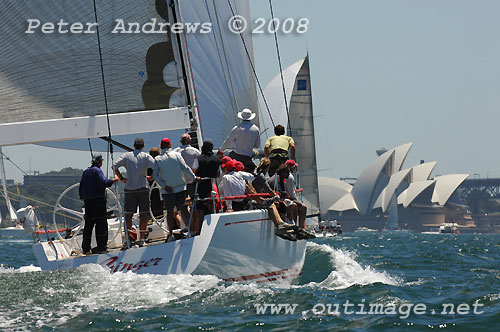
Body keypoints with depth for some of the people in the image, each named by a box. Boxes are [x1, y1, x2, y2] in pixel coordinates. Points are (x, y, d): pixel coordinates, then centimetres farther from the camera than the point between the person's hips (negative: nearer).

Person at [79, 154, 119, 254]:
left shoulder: (86, 172, 18)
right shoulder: (97, 171, -7)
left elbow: (81, 187, 21)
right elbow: (103, 182, -20)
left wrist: (83, 197, 27)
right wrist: (113, 180, -8)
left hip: (87, 200, 8)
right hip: (98, 200, -8)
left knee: (88, 224, 10)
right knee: (101, 223, -7)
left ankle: (85, 248, 8)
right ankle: (101, 247, -12)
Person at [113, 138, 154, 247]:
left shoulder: (127, 156, 5)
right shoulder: (146, 156, 1)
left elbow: (115, 166, -3)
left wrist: (121, 178, 3)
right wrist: (151, 177, 1)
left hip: (129, 188, 1)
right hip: (143, 188, -1)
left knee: (128, 214, 3)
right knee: (143, 214, 4)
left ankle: (127, 240, -1)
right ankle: (141, 239, 1)